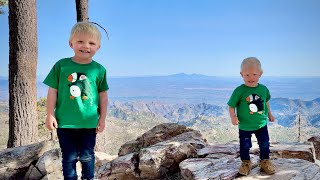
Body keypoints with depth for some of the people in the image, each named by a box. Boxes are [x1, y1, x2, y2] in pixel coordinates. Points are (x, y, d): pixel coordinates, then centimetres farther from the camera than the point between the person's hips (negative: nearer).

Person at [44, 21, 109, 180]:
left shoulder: (99, 70, -3)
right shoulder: (61, 65, -5)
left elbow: (103, 95, 4)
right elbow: (53, 91, -1)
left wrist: (102, 119, 5)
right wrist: (50, 115, -2)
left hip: (89, 123, 1)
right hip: (65, 122, 0)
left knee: (87, 156, 15)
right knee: (69, 157, 12)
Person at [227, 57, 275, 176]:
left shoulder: (263, 89, -7)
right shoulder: (239, 91, -19)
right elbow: (231, 106, -13)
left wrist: (269, 114, 18)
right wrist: (233, 117, -27)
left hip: (261, 124, 3)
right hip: (244, 126, -3)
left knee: (265, 144, 14)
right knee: (244, 146, 12)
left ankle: (265, 161, 36)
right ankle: (246, 163, 33)